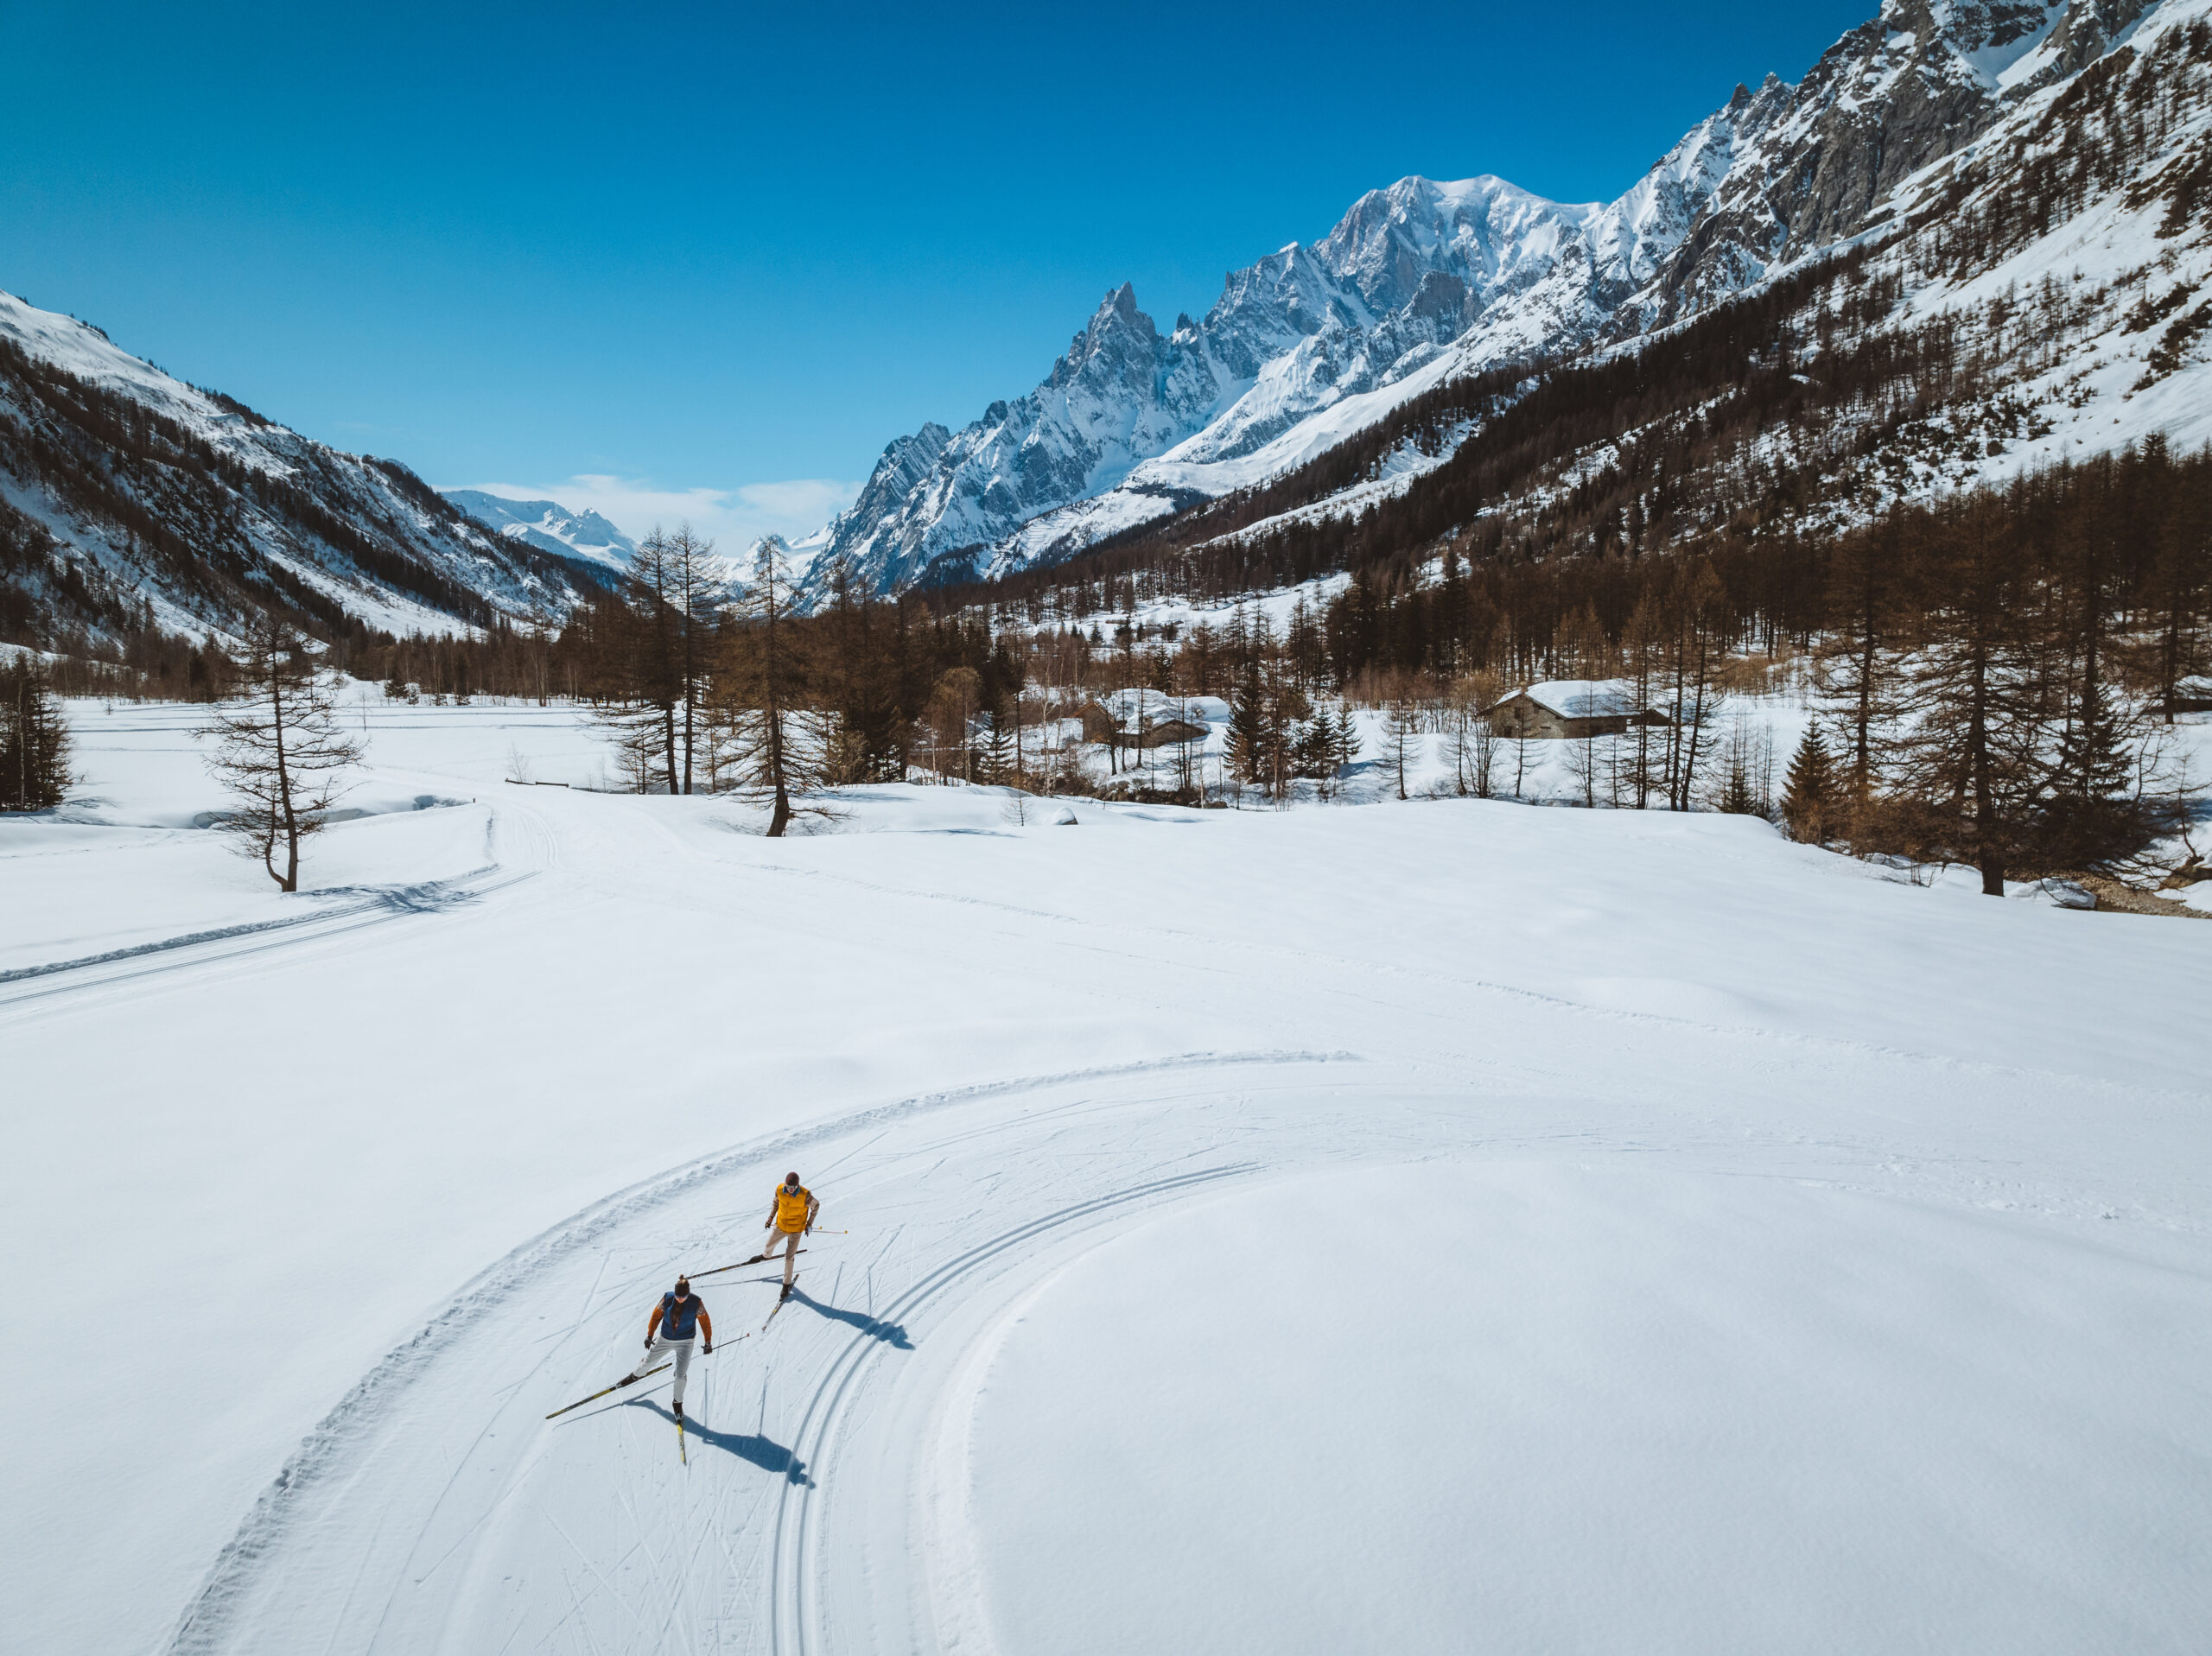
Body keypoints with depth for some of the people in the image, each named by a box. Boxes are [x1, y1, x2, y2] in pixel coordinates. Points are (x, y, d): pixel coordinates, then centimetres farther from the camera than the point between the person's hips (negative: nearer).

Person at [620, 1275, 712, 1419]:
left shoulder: (696, 1303, -20)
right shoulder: (667, 1299, -17)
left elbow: (705, 1322, -8)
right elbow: (656, 1316, -1)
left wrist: (708, 1342, -1)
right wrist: (649, 1335, 3)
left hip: (685, 1342, -2)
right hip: (664, 1339, 2)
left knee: (681, 1375, -7)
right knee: (648, 1361, 20)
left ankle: (678, 1402, 19)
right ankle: (637, 1375, 55)